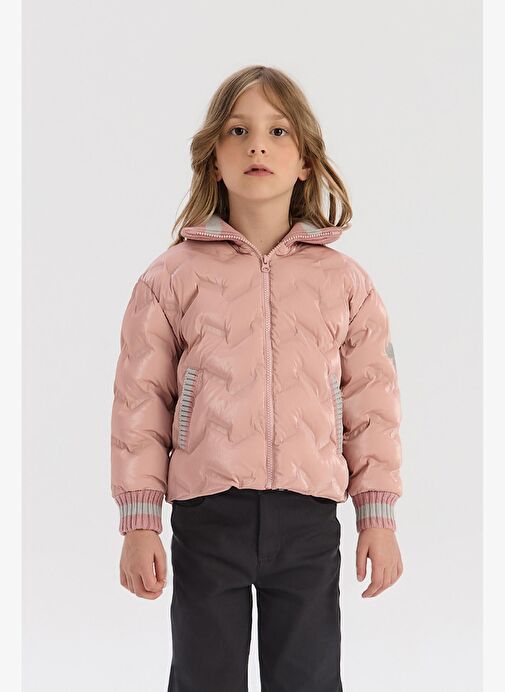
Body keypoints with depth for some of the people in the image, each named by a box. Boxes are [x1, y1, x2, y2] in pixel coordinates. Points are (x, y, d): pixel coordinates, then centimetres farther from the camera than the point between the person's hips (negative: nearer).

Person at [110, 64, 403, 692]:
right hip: (207, 515, -1)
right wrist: (139, 522, -1)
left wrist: (379, 517, 5)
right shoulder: (172, 276, 2)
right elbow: (140, 400, 2)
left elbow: (371, 402, 7)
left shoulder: (345, 281, 6)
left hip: (309, 515, 1)